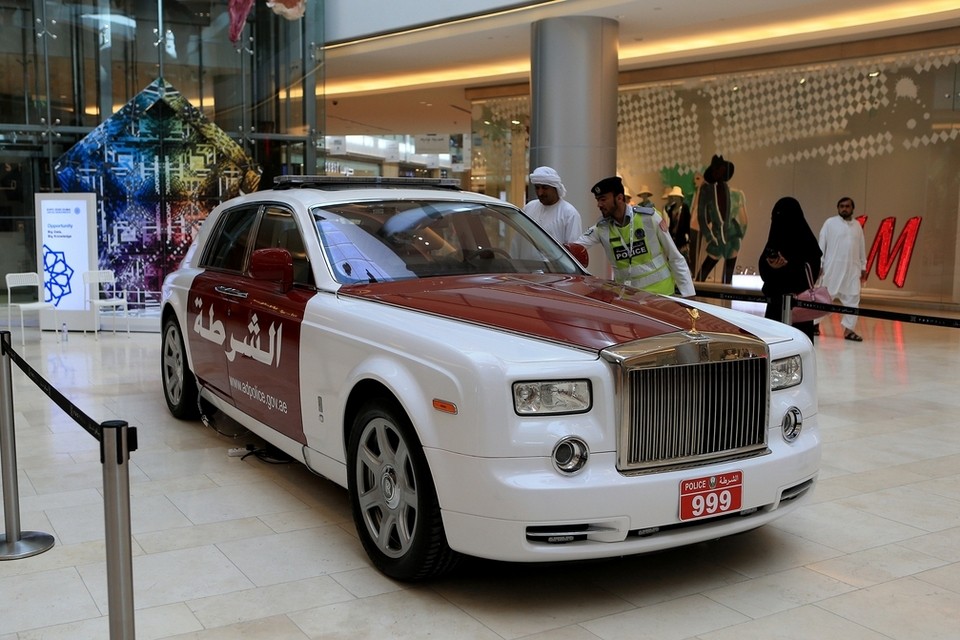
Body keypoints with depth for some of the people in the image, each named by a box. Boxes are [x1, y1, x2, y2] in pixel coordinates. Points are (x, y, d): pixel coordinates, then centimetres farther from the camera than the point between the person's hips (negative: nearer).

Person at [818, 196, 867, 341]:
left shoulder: (857, 225, 12)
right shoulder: (830, 223, -1)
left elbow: (861, 248, 15)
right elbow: (822, 245, -3)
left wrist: (863, 266, 13)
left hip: (853, 269, 4)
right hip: (833, 267, -4)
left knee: (852, 299, 1)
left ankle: (849, 329, 6)